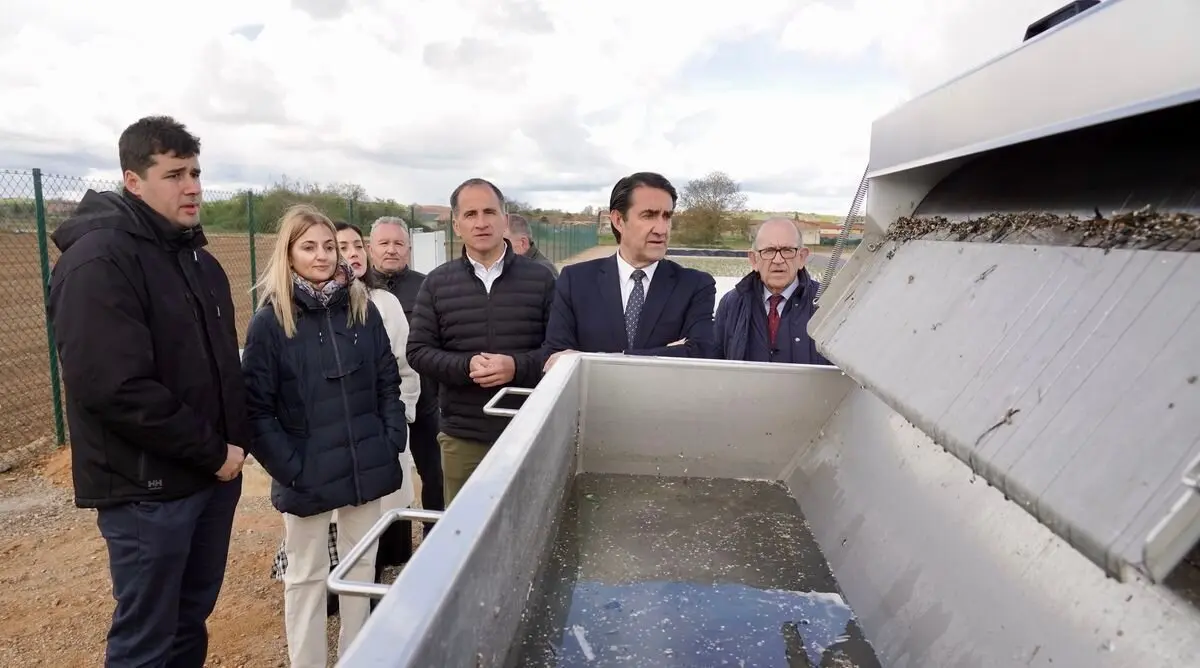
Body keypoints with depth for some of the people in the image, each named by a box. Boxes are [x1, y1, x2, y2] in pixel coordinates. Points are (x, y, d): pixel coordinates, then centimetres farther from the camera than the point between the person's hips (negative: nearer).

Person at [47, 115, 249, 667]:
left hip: (214, 475, 8)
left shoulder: (198, 259, 12)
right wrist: (212, 453, -16)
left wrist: (236, 439, 3)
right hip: (148, 487, -7)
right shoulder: (98, 260, -16)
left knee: (191, 622, 20)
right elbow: (115, 388, -25)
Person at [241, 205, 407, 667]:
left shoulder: (362, 308, 2)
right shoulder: (270, 321, -7)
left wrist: (392, 442, -2)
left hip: (367, 467, 4)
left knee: (361, 567, 18)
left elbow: (388, 382, 6)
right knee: (305, 577, 13)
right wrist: (289, 467, -14)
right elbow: (256, 408, -9)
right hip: (307, 475, -3)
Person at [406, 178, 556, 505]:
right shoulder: (436, 283, 4)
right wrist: (465, 366, -15)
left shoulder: (540, 278, 0)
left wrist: (518, 366, -19)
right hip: (462, 437, 1)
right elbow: (418, 351, 3)